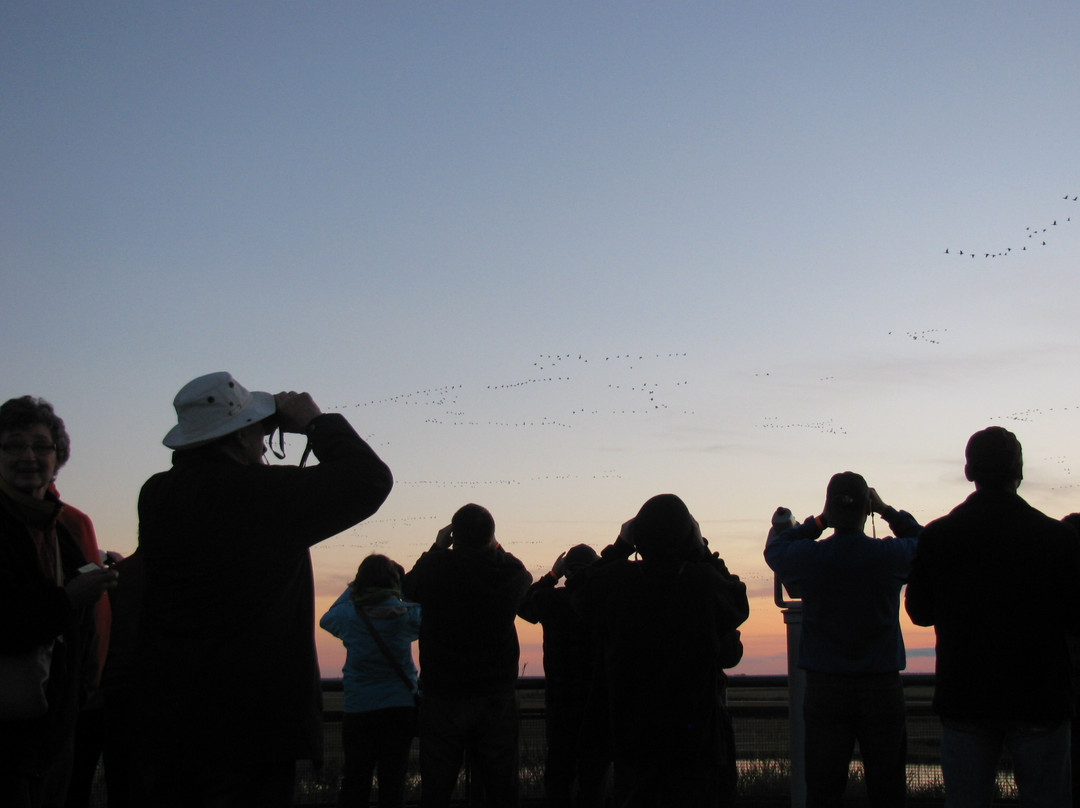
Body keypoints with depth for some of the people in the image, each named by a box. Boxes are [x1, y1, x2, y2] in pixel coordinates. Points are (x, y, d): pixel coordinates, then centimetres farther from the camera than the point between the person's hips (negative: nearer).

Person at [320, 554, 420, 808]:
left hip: (358, 709, 1)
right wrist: (402, 589, 14)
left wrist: (351, 587, 20)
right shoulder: (406, 613, -5)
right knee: (393, 782, 3)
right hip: (400, 707, -1)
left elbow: (326, 619, 19)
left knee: (355, 782, 7)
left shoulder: (348, 614, -2)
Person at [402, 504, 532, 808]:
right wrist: (494, 547, 21)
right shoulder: (511, 570, -10)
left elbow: (408, 588, 10)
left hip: (442, 695, -1)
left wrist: (438, 547, 16)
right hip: (498, 694, 1)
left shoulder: (435, 566, -13)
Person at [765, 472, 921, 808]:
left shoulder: (807, 557, -8)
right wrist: (888, 511, 14)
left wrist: (818, 522, 12)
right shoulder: (891, 555, -9)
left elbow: (774, 545, 14)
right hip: (882, 688, 0)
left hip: (825, 689, 1)